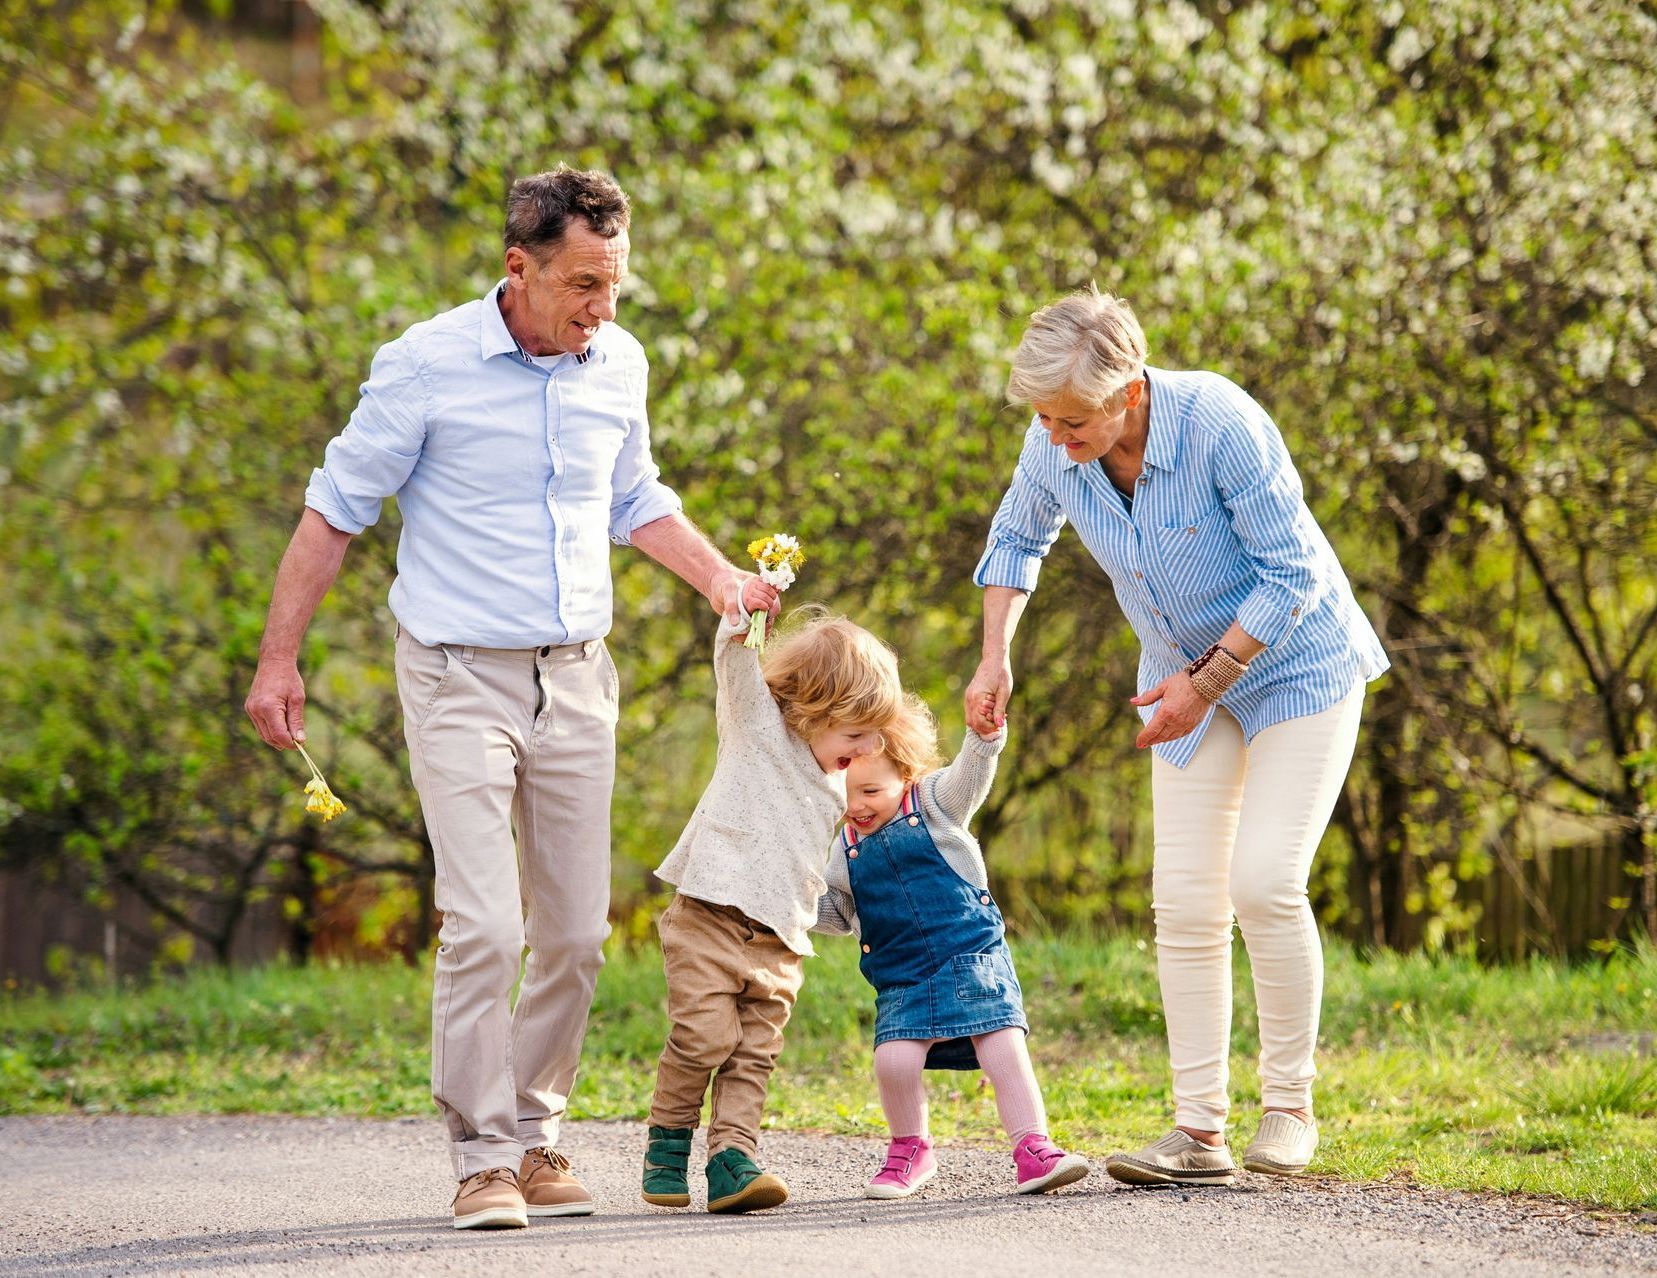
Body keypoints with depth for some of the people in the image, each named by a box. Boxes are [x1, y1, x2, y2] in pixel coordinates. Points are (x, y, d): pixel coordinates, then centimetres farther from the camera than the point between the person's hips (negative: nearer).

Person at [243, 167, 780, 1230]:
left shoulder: (619, 364, 3)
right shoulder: (428, 364, -11)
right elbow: (338, 508, -4)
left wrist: (720, 578, 9)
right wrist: (279, 659, -5)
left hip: (576, 678, 5)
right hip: (460, 675, -5)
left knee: (575, 933, 6)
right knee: (483, 924, -14)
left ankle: (537, 1134, 21)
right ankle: (484, 1156, -6)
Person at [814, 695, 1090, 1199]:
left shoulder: (935, 804, 3)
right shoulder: (847, 850, 12)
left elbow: (973, 769, -12)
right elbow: (838, 914, 23)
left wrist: (984, 729, -31)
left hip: (973, 960, -2)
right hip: (902, 981, 2)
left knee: (1004, 1049, -16)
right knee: (894, 1059, -17)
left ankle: (1033, 1150, -10)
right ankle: (910, 1149, 8)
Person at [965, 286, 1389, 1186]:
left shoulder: (1220, 424, -30)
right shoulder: (1054, 447, -13)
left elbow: (1292, 573, -23)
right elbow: (1017, 540, 10)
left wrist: (1208, 681, -21)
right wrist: (995, 657, -1)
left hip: (1296, 663, -5)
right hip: (1191, 678, 5)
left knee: (1264, 882, -17)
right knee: (1185, 900, -2)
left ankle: (1289, 1106, -2)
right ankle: (1199, 1131, 1)